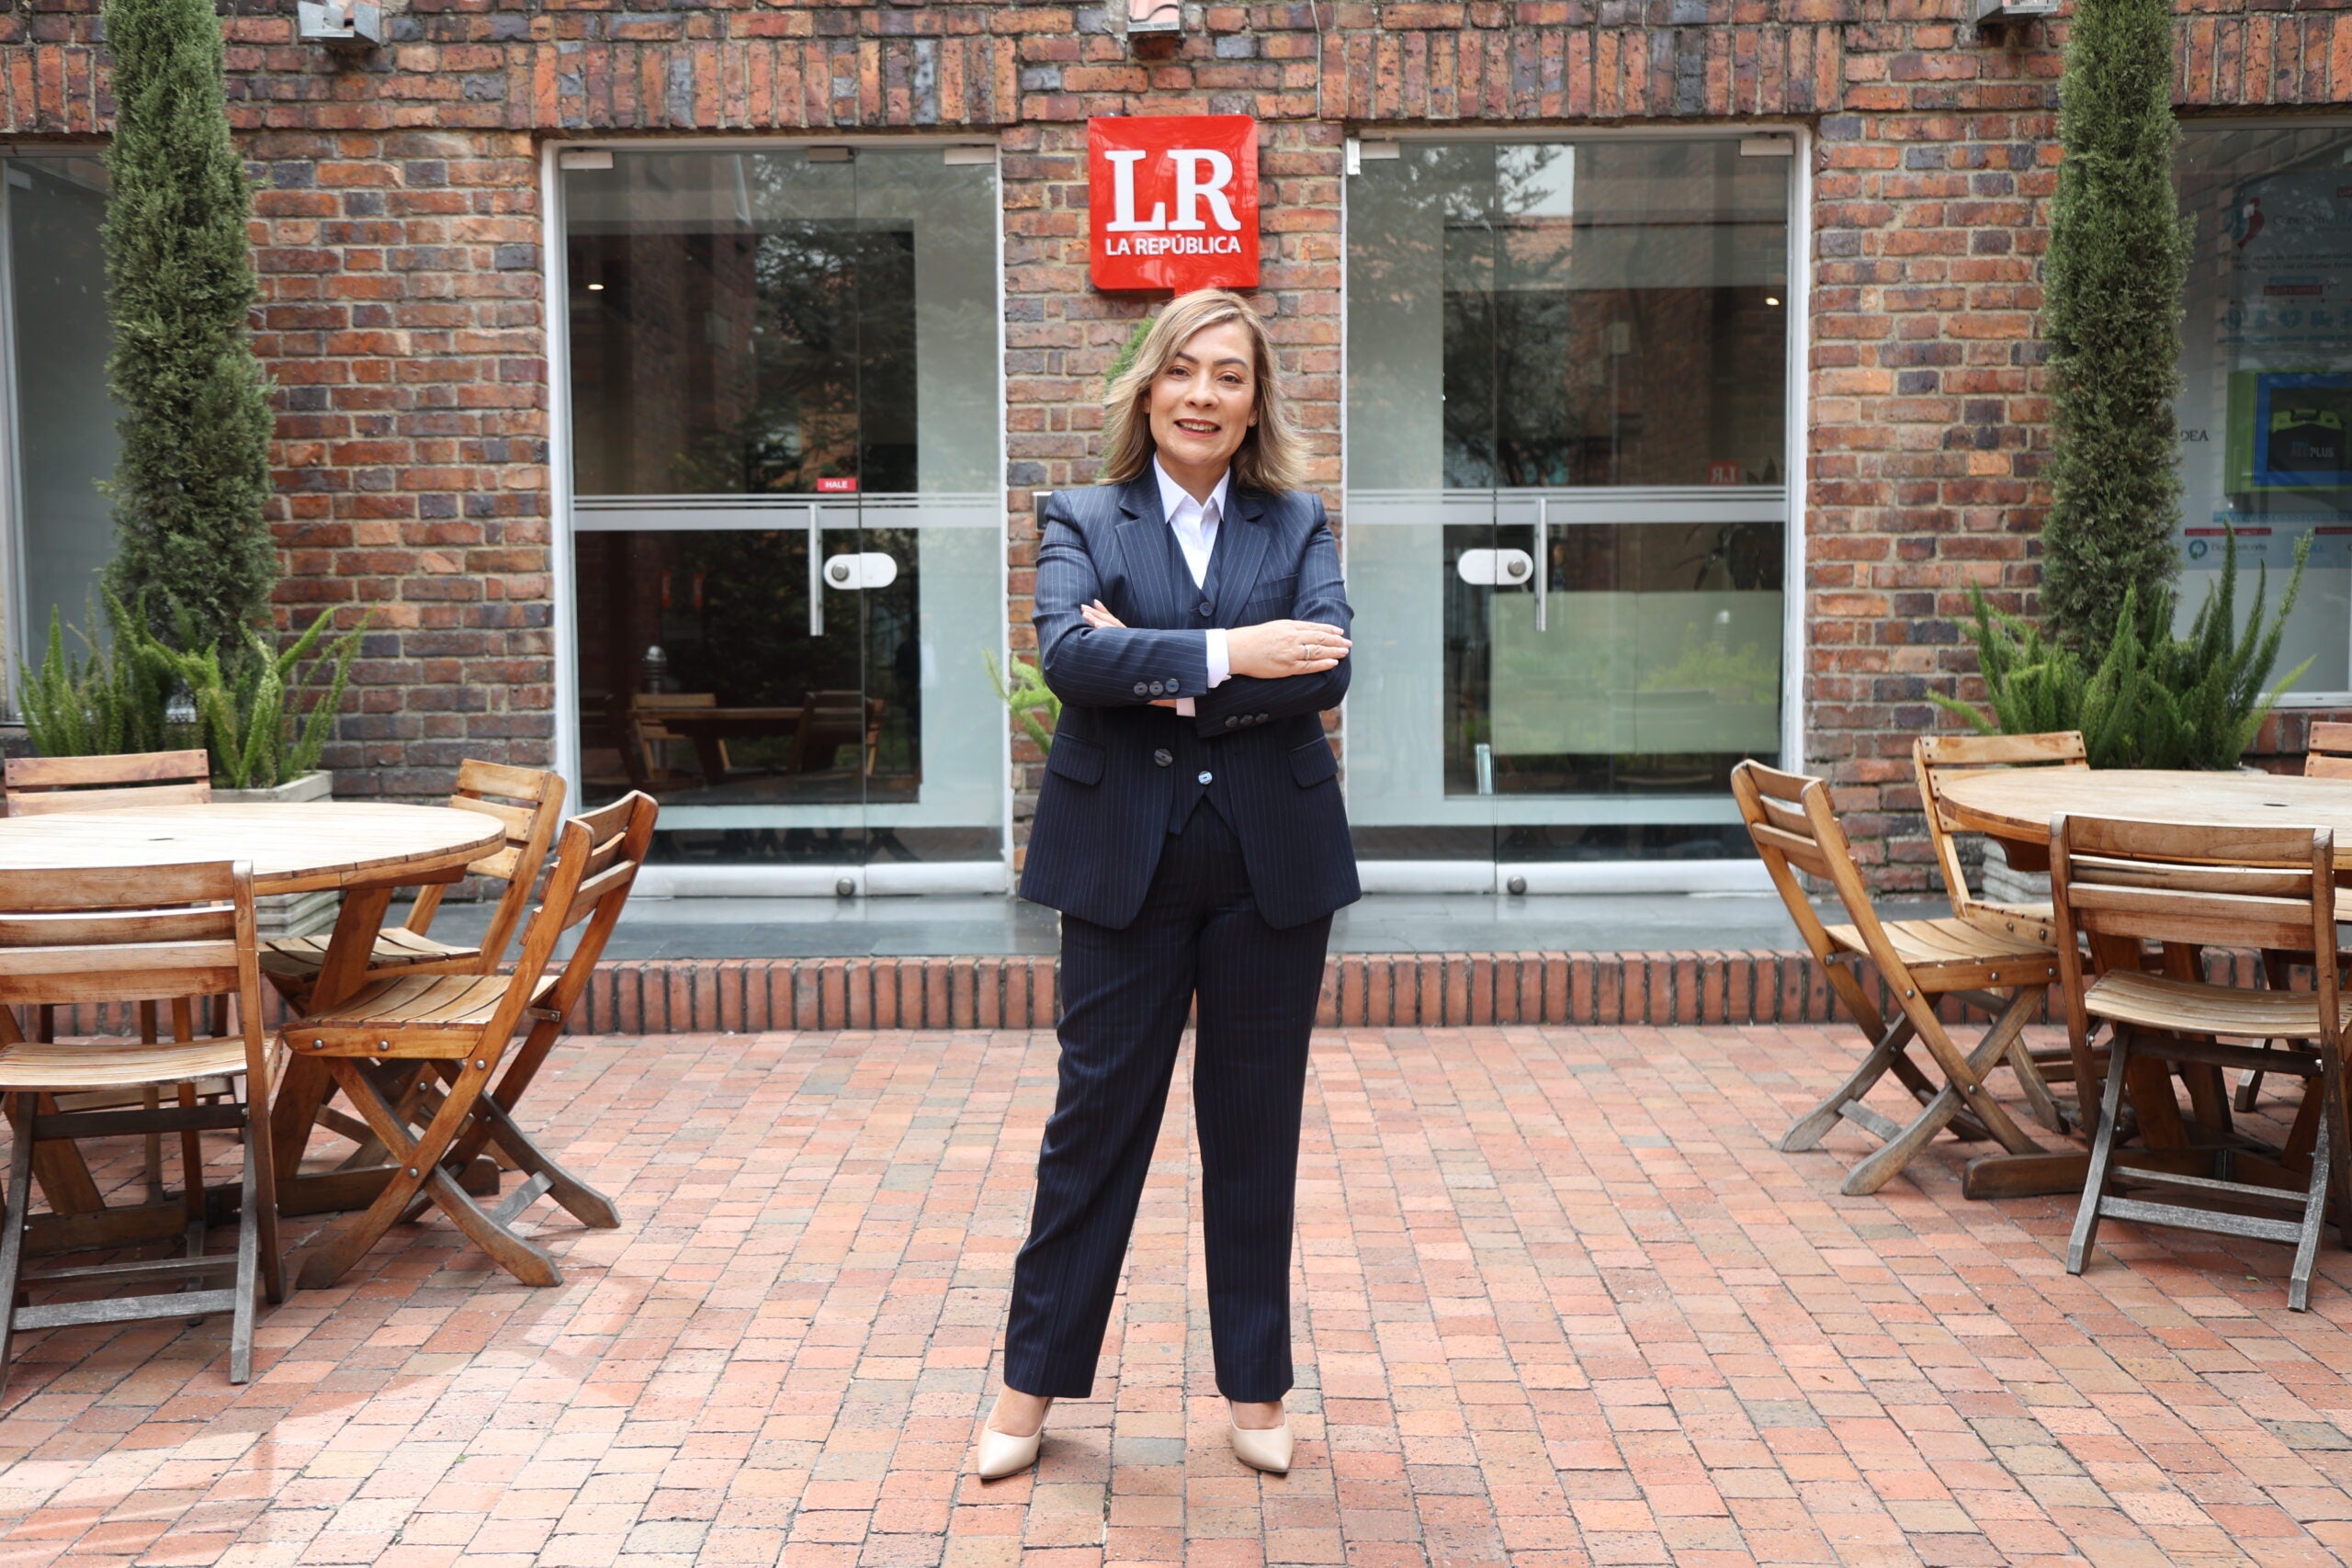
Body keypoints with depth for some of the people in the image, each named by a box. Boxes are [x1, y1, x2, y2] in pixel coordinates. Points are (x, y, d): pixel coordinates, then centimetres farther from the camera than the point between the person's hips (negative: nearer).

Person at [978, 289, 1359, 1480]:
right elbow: (1067, 653, -15)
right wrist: (1222, 654, -21)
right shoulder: (1080, 521, 4)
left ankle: (1256, 1388, 25)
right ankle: (1033, 1379, 21)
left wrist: (1160, 679, -16)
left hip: (1270, 862, 1)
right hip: (1124, 860, -1)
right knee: (1096, 1115, 6)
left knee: (1254, 1125, 10)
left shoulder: (1299, 525, 7)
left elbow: (1325, 670, -10)